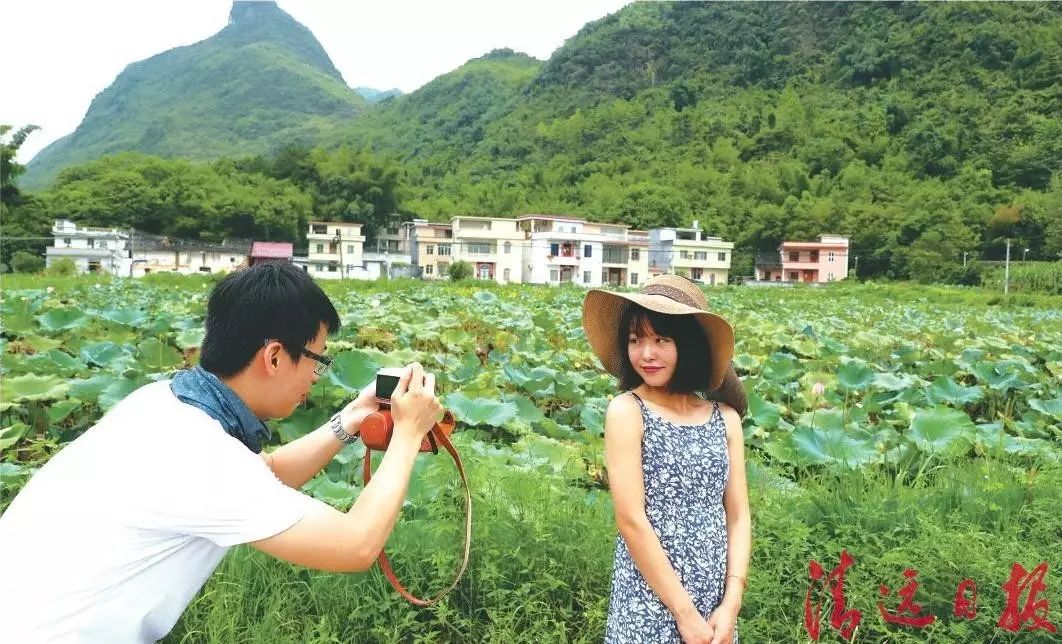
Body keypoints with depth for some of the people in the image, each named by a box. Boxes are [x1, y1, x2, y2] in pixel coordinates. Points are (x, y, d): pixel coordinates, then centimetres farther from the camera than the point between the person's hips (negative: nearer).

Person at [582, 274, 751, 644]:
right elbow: (631, 521, -15)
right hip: (648, 607, -4)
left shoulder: (725, 417, 2)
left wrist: (731, 604, -7)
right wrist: (685, 613, -14)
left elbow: (738, 517, 3)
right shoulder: (627, 411, -11)